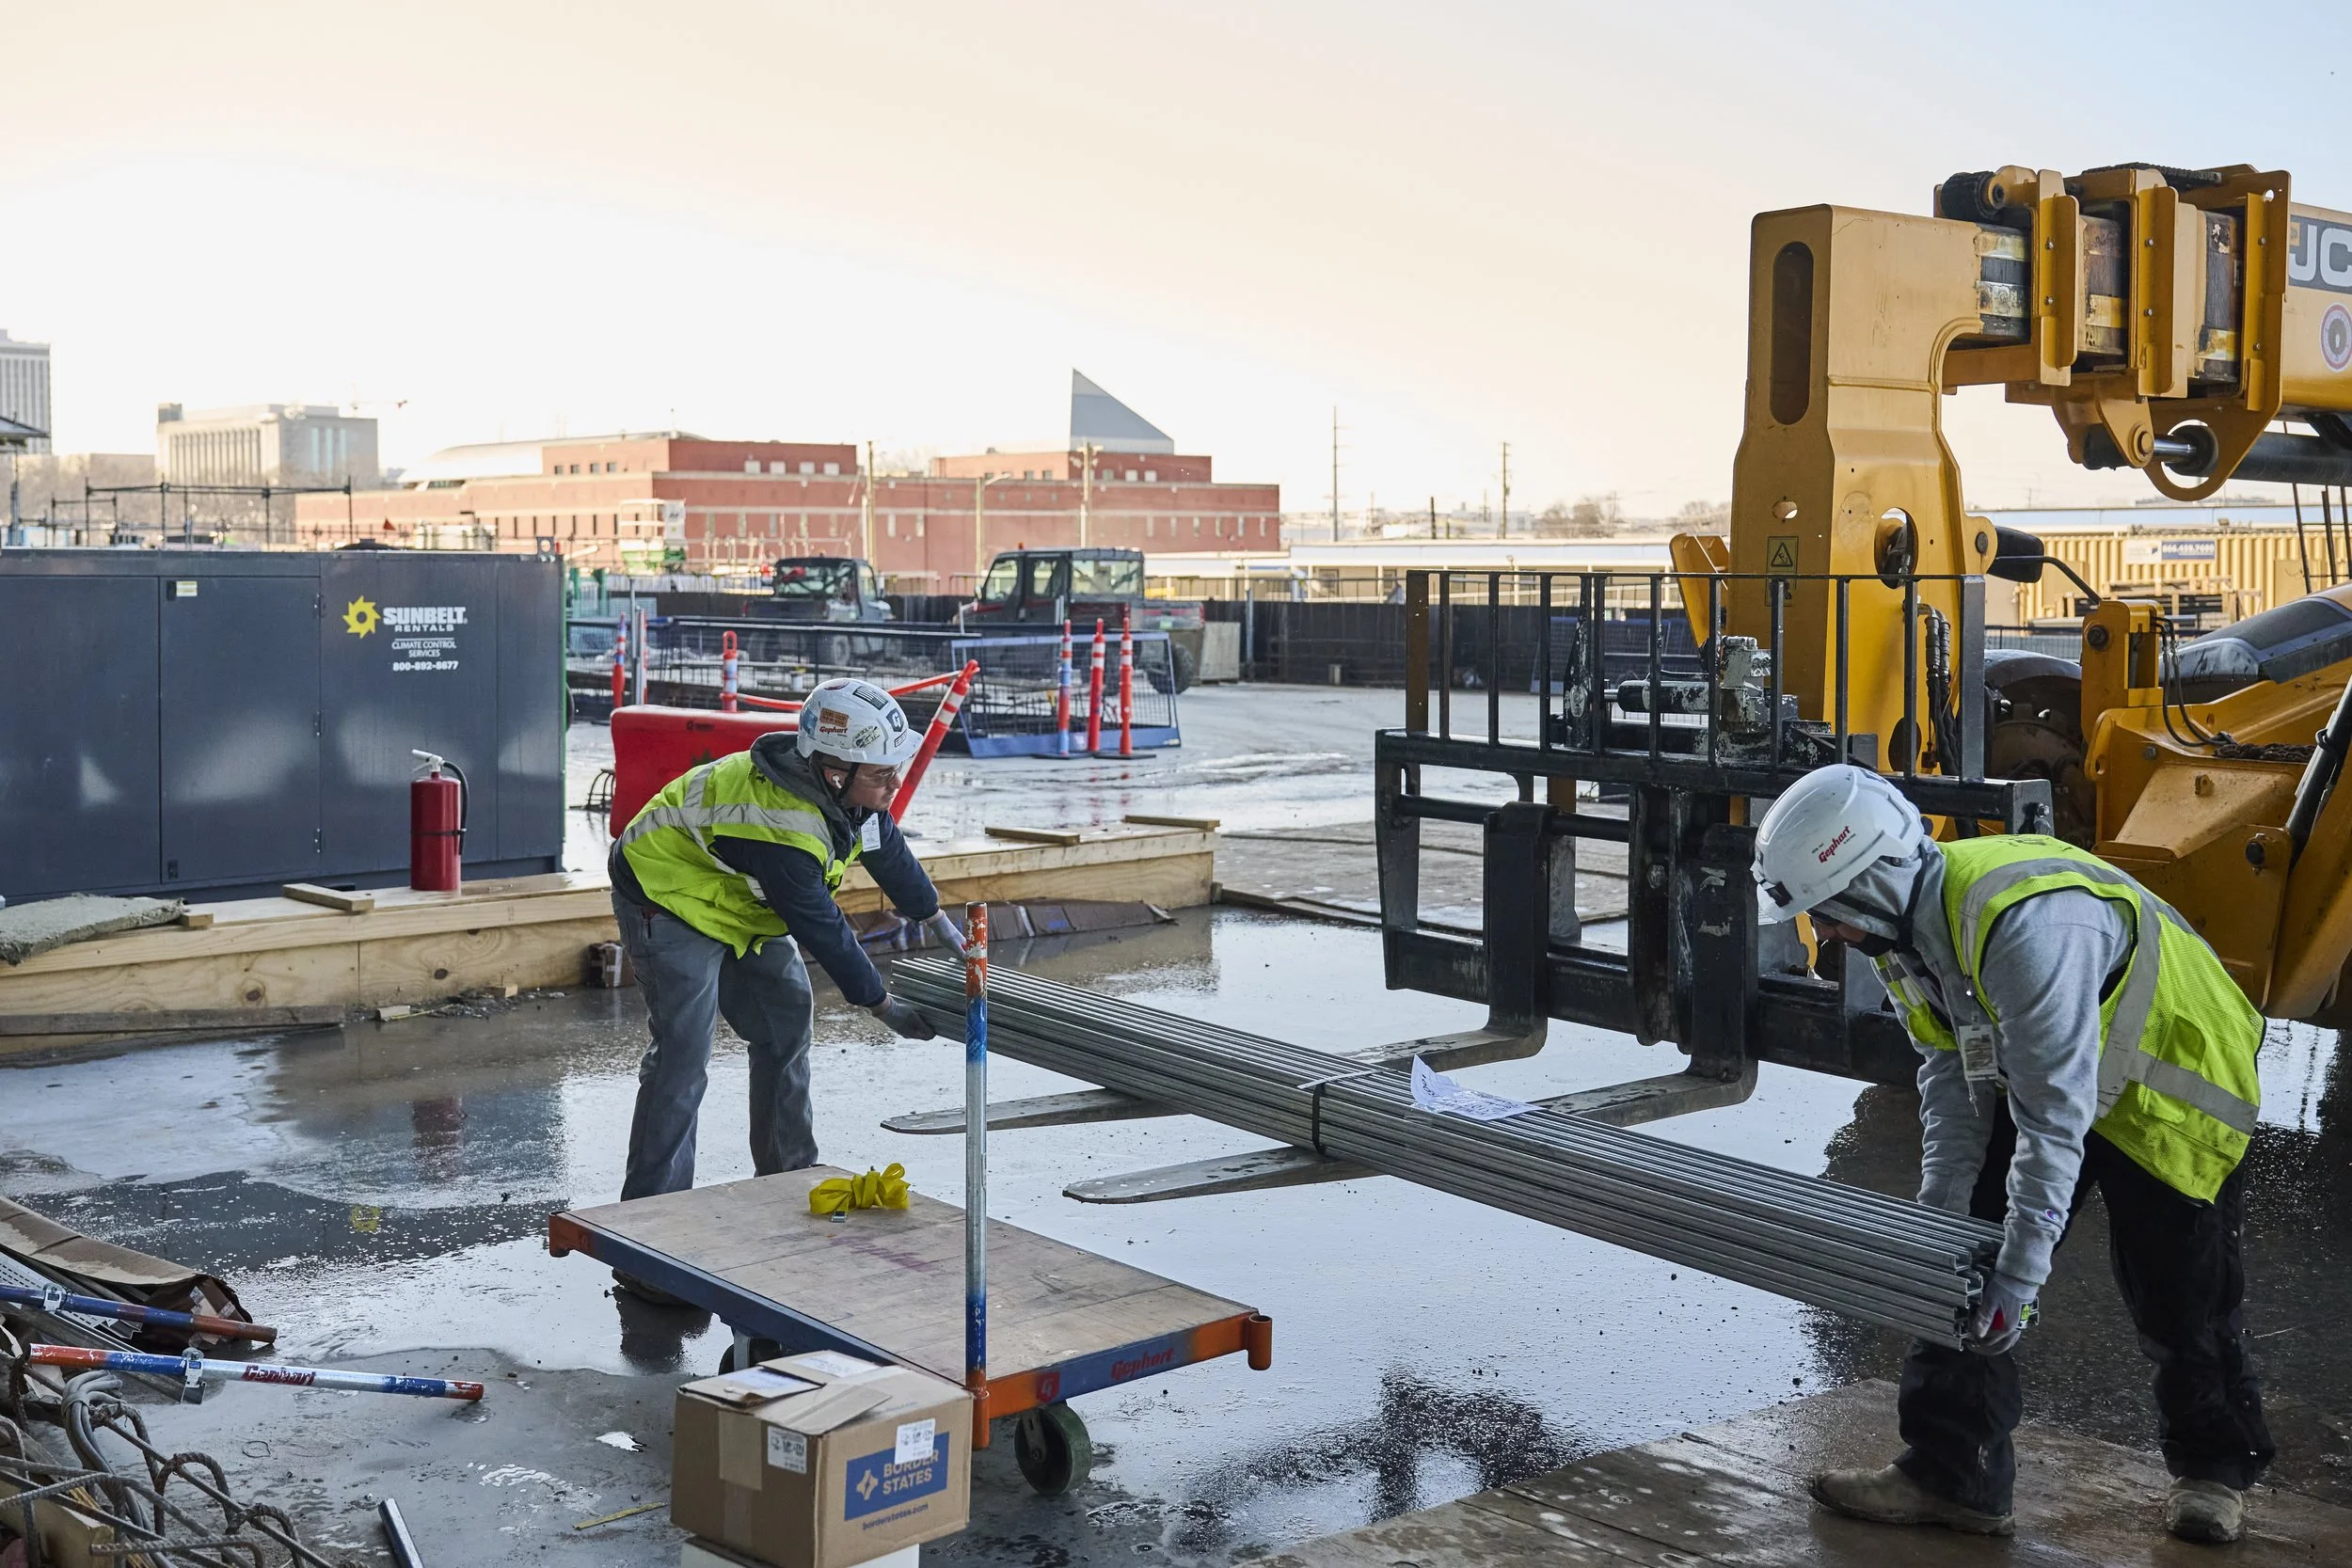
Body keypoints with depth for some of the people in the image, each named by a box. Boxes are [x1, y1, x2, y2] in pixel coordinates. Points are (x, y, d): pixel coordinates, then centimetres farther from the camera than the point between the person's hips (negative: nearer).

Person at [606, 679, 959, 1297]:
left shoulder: (848, 787, -10)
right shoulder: (779, 828, -37)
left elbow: (887, 849, 9)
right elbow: (822, 929, -29)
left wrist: (940, 925, 18)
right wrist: (884, 1007, -19)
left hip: (740, 902, 10)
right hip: (668, 897, -10)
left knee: (787, 1023, 10)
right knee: (682, 1053, -18)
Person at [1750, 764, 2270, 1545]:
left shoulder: (2023, 924, -41)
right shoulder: (1906, 920, -12)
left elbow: (2056, 1115, -38)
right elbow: (1950, 1077, -5)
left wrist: (2020, 1272, -35)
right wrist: (1941, 1213, -11)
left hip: (2173, 1091, -7)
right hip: (2033, 1080, 8)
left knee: (2181, 1304, 5)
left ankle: (2215, 1468, 30)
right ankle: (1950, 1473, 4)